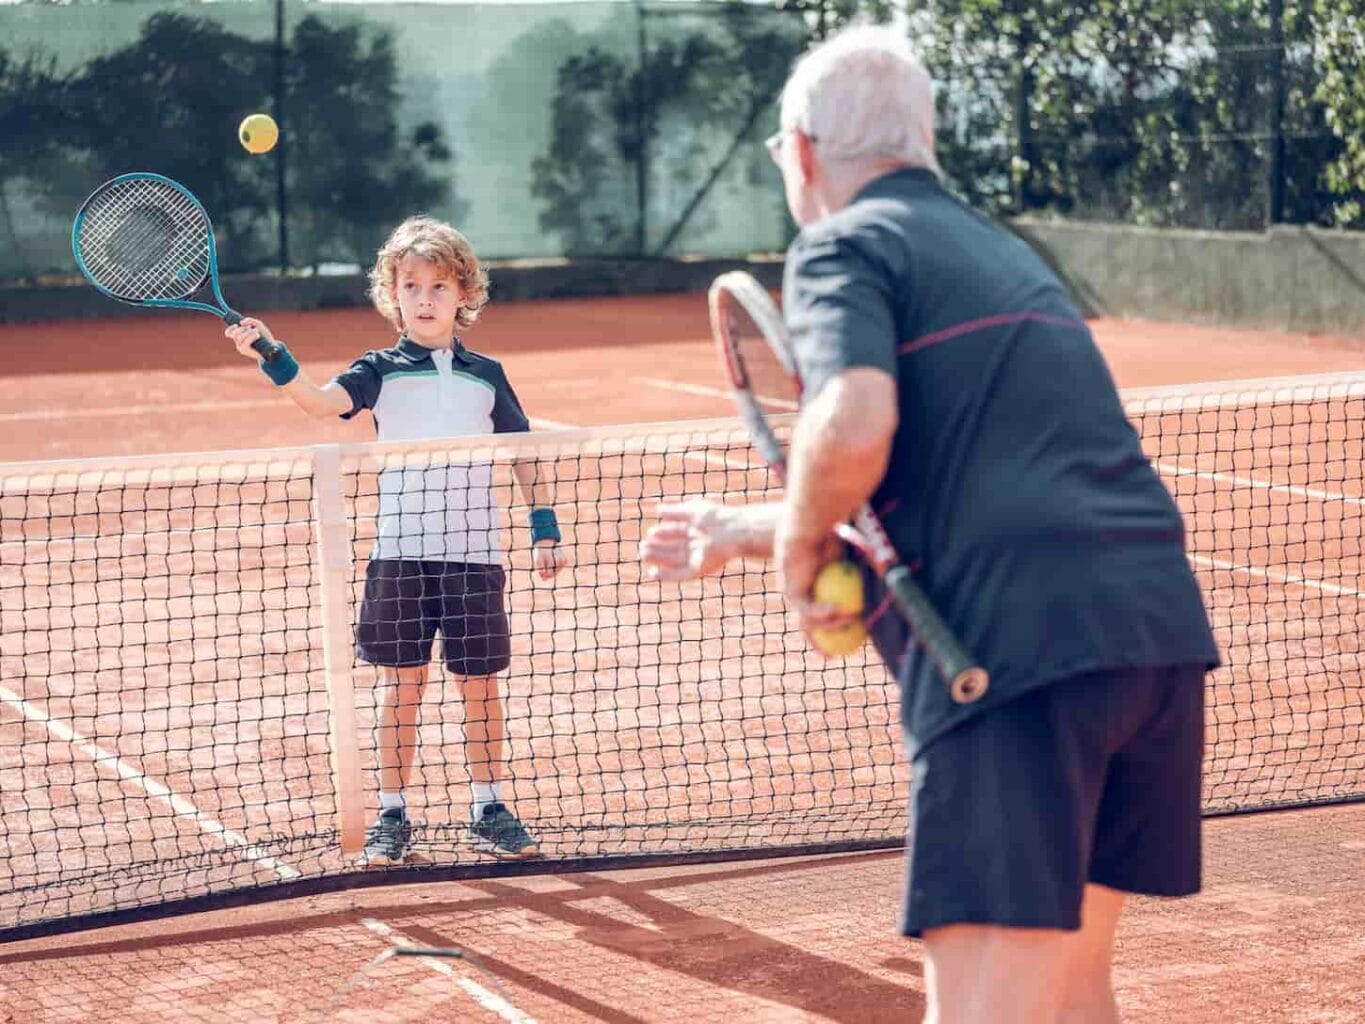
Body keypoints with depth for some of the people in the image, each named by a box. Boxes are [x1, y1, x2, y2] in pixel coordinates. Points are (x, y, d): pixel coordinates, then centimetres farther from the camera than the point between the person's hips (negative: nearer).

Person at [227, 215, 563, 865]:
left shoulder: (486, 377, 9)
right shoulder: (380, 372, 3)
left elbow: (522, 455, 15)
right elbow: (321, 401, -15)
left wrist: (544, 529, 9)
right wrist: (271, 357, -31)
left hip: (474, 554, 1)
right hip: (399, 551, -1)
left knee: (479, 684, 6)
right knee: (400, 685, 2)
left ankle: (488, 809, 18)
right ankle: (392, 815, 11)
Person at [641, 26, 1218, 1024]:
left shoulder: (844, 246, 2)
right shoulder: (1004, 253, 28)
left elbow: (853, 428, -19)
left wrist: (798, 547, 0)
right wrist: (743, 532, 45)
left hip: (1020, 643, -8)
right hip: (1162, 624, 8)